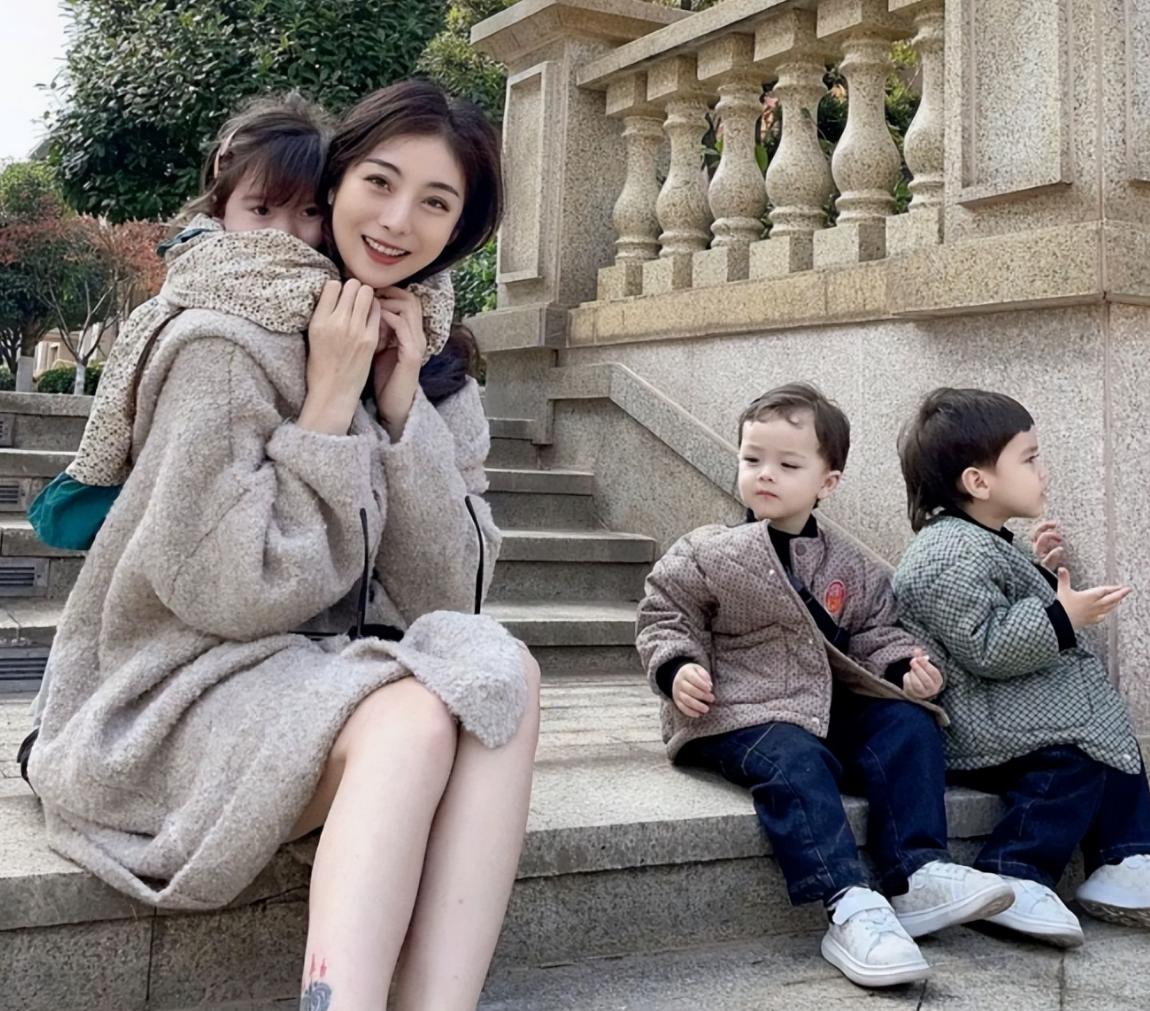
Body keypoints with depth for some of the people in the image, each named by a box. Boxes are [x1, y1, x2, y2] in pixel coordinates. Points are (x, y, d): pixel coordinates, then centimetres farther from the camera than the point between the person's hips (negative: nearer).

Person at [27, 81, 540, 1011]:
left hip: (336, 682, 6)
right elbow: (231, 592, -18)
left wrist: (403, 406, -11)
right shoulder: (226, 344, -13)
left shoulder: (428, 361, 6)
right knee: (414, 718, -33)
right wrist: (329, 402, -18)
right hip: (185, 697, -5)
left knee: (500, 671, -25)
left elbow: (443, 596, -1)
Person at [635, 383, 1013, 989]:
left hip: (832, 706, 5)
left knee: (909, 725, -14)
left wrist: (905, 666, -3)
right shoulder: (706, 556, -2)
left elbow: (873, 631, 17)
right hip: (739, 716, -5)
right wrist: (677, 668, -16)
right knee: (794, 762, -33)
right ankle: (850, 910, -40)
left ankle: (917, 876, -16)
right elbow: (664, 616, 2)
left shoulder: (850, 566, 10)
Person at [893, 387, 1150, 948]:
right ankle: (1012, 881, -16)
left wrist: (1040, 571, 19)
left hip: (1008, 705, 12)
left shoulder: (981, 543, 15)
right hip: (977, 726, -12)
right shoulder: (952, 558, -22)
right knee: (1072, 759, -23)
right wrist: (1060, 618, -25)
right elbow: (986, 648, -28)